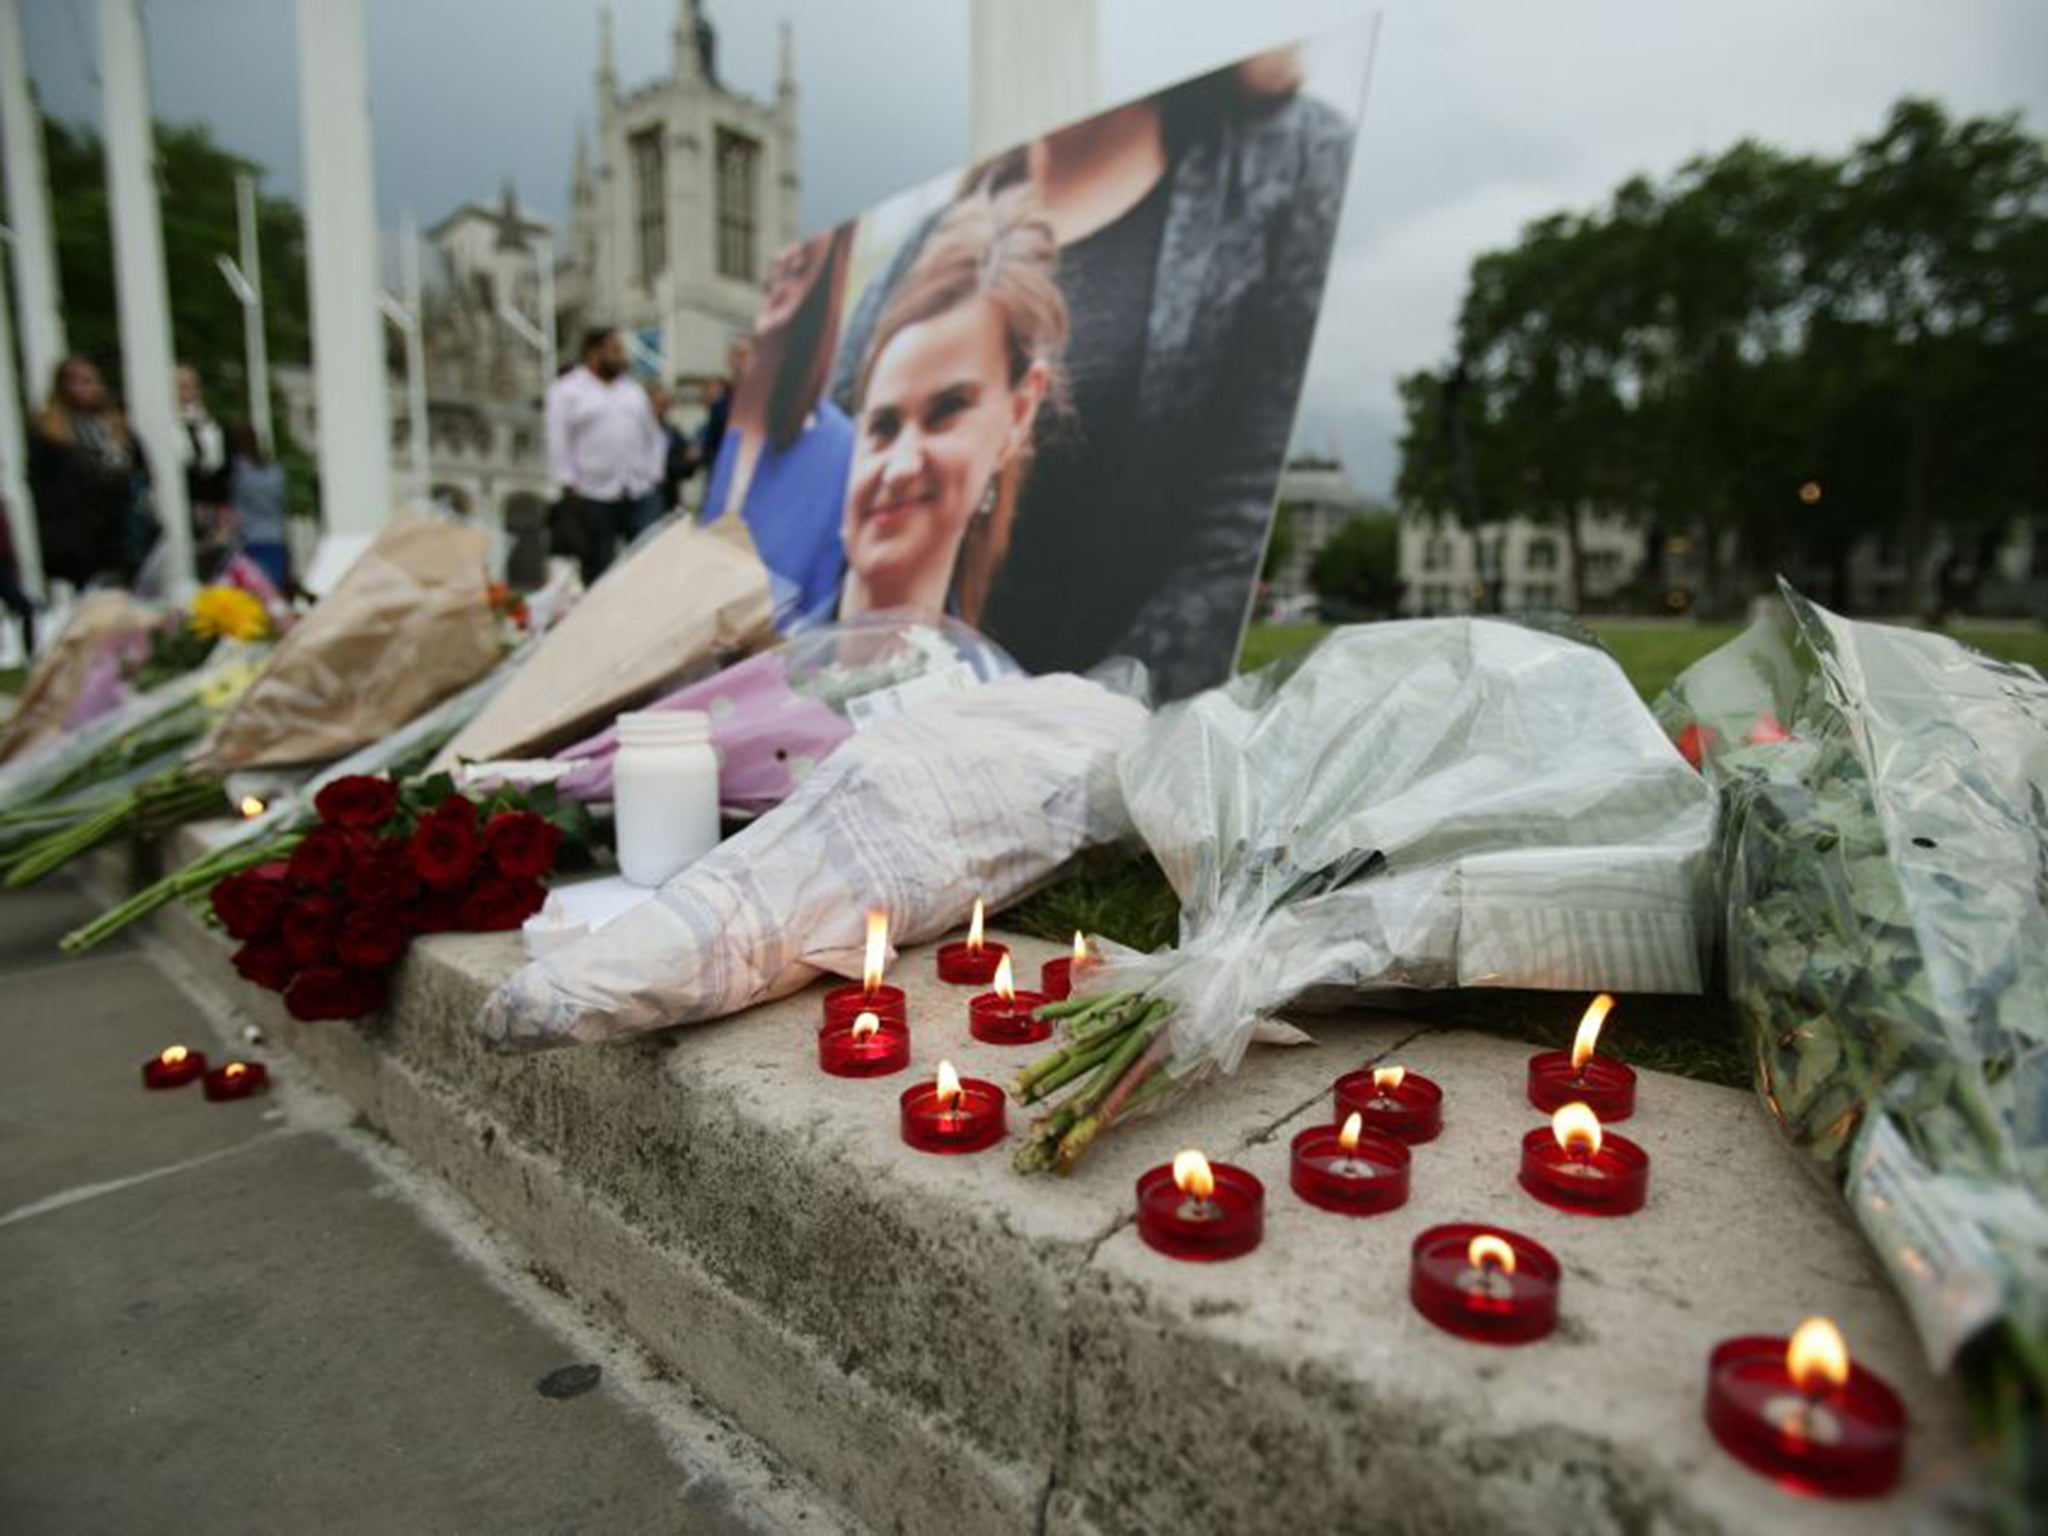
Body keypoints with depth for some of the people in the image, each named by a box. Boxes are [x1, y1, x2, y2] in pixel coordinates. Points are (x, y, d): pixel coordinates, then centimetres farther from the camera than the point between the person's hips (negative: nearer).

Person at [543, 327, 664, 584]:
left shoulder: (634, 390, 17)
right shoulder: (566, 391, 2)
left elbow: (652, 435, 19)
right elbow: (558, 442, -3)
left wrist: (651, 474, 8)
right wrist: (569, 484, -10)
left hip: (639, 493, 4)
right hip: (592, 496, -4)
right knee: (597, 564, 1)